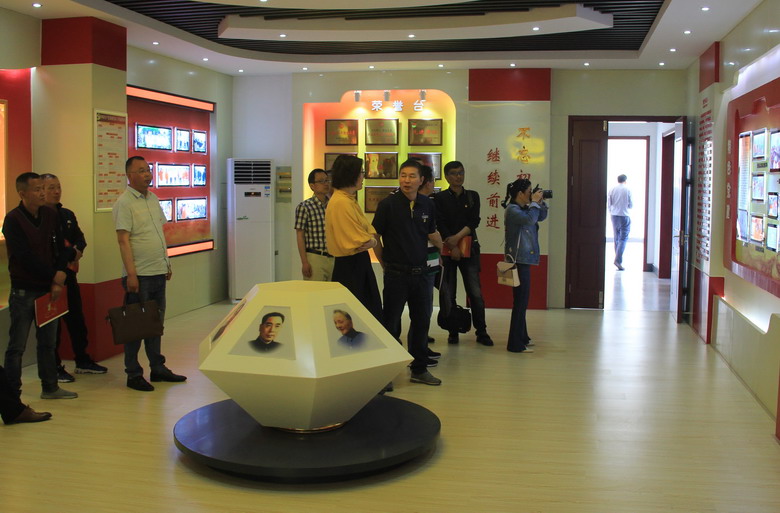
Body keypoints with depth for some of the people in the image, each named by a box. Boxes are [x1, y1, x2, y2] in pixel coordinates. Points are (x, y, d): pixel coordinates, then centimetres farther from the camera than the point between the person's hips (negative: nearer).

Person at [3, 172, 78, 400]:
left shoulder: (50, 215, 6)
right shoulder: (13, 220, -11)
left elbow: (59, 248, 7)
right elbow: (26, 257, -16)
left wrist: (60, 274, -10)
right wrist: (53, 277, -12)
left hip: (48, 288, 6)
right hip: (24, 290, -6)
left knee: (48, 342, 14)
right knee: (17, 345, 0)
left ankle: (50, 387, 25)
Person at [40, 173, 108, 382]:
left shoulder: (67, 215, 14)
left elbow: (80, 237, 14)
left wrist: (78, 250, -8)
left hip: (68, 274, 7)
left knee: (77, 319, 14)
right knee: (52, 323, 1)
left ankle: (83, 361, 26)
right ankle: (54, 367, 11)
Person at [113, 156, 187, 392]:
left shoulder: (153, 198, 13)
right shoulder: (124, 203, -11)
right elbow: (123, 240, -16)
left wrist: (167, 264, 18)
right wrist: (131, 274, -20)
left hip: (158, 272, 8)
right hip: (139, 275, -8)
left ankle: (158, 368, 25)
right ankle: (133, 375, 9)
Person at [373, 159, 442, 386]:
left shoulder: (427, 204, 4)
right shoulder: (388, 204, -9)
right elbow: (375, 237, -3)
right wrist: (385, 264, 1)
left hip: (420, 272, 5)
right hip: (396, 274, -5)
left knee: (422, 321, 12)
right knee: (391, 324, 2)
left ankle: (419, 369, 26)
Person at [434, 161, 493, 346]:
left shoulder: (472, 196, 10)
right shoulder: (440, 198, 3)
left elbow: (474, 221, 0)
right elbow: (441, 225, -5)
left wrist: (458, 237, -13)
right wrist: (452, 247, -13)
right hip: (447, 249, -1)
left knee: (475, 291, -1)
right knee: (447, 293, 1)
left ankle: (481, 332, 5)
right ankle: (452, 332, 10)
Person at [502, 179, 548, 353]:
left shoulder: (524, 209, 13)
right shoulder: (512, 210, -14)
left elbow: (541, 217, 21)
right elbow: (530, 219, -30)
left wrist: (540, 202, 5)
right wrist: (534, 202, -15)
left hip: (524, 259, 10)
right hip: (518, 260, -10)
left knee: (521, 299, 17)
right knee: (520, 300, -9)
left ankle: (521, 337, 29)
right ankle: (515, 344, -5)